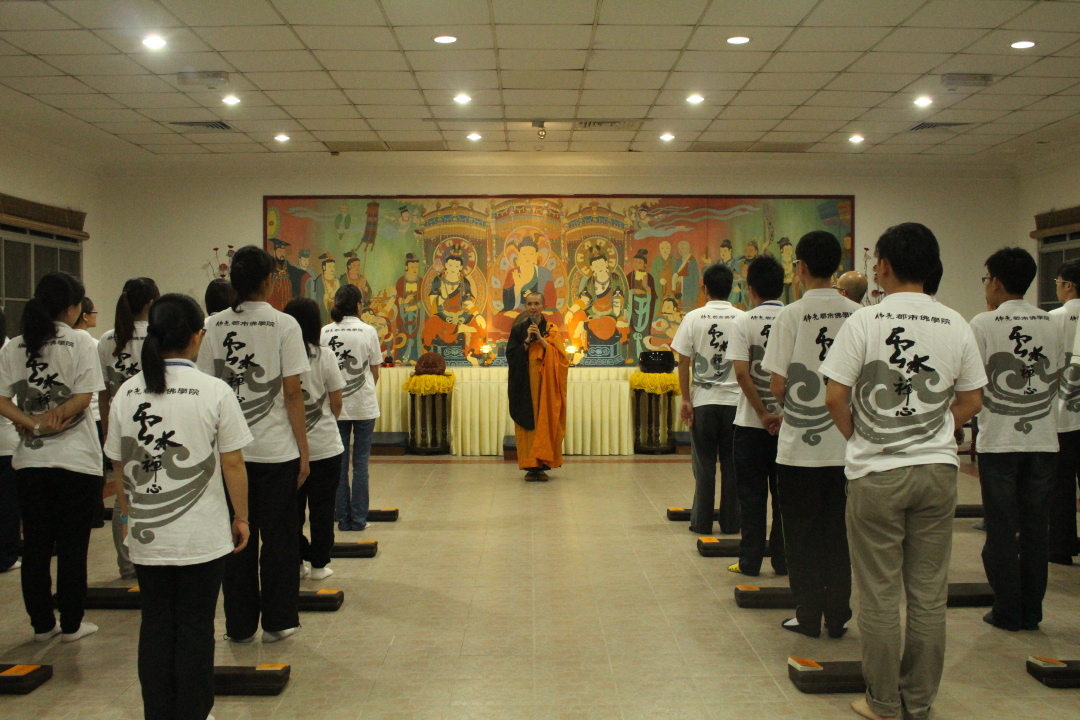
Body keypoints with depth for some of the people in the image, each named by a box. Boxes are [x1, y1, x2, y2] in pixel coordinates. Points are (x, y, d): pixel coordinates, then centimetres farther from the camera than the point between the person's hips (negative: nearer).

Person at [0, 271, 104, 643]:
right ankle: (71, 625, 12)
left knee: (35, 546, 12)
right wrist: (56, 417, -5)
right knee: (72, 546, 5)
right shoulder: (80, 342, -7)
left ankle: (42, 624, 20)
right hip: (75, 458, -4)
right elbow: (84, 396, -14)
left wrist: (34, 424, -10)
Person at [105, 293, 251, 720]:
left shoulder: (126, 393, 0)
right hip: (202, 536, -3)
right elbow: (233, 465, -9)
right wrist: (241, 517, 4)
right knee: (195, 628, 9)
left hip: (146, 536, 3)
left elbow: (118, 467, 7)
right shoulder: (215, 392, -11)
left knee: (155, 625, 16)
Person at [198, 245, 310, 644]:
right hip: (276, 450, -3)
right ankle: (277, 622, 18)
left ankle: (239, 625, 21)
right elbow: (292, 392, -8)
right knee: (278, 536, 10)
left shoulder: (215, 326, 2)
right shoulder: (283, 325, -7)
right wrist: (303, 449, -1)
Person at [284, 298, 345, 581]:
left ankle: (296, 563, 20)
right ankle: (319, 564, 16)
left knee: (293, 506, 13)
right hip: (324, 445, -2)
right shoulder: (324, 356, -9)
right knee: (322, 507, 10)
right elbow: (336, 403, -3)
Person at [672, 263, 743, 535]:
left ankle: (702, 522, 12)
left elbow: (684, 362, -4)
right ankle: (731, 522, 14)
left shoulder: (693, 318, -4)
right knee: (732, 464, 8)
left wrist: (686, 400, 1)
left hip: (703, 401, 0)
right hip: (735, 400, 1)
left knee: (704, 464, 7)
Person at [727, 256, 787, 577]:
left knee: (752, 494, 7)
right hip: (790, 421, 2)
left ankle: (750, 561, 12)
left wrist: (763, 415, -10)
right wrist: (783, 414, -2)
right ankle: (783, 559, 16)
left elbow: (742, 373, -15)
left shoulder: (745, 322, -7)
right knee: (784, 493, 11)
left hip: (752, 422, -2)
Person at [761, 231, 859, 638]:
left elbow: (777, 383, -11)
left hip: (800, 444, -4)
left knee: (802, 534, 8)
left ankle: (808, 616, 15)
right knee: (838, 531, 13)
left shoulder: (792, 315, -11)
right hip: (846, 442, 4)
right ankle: (838, 616, 19)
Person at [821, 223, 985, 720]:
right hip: (938, 470, 4)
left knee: (879, 595, 7)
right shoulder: (956, 326, 2)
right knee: (929, 594, 12)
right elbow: (970, 402, 7)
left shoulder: (864, 321, -9)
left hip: (876, 474, -3)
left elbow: (835, 397, -10)